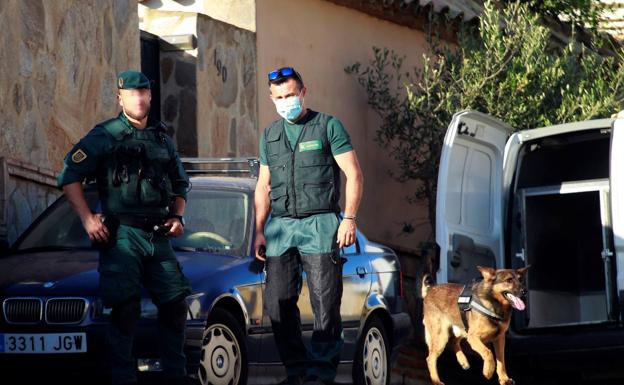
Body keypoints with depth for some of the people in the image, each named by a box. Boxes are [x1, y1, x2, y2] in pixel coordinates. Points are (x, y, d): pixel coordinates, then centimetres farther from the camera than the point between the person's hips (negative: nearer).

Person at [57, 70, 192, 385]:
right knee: (126, 310, -9)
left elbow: (180, 185, 28)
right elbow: (69, 177, -4)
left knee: (175, 305, 5)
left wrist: (178, 217, 10)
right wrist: (87, 219, -11)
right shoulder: (105, 136, 0)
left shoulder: (162, 139, 18)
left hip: (158, 237, 6)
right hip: (122, 236, -6)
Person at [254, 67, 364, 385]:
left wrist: (349, 218, -10)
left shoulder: (328, 126, 3)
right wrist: (259, 231, 12)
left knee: (325, 304, -7)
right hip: (280, 227, 5)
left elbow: (354, 174, -1)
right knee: (278, 303, 0)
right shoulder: (269, 135, 17)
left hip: (319, 226, -5)